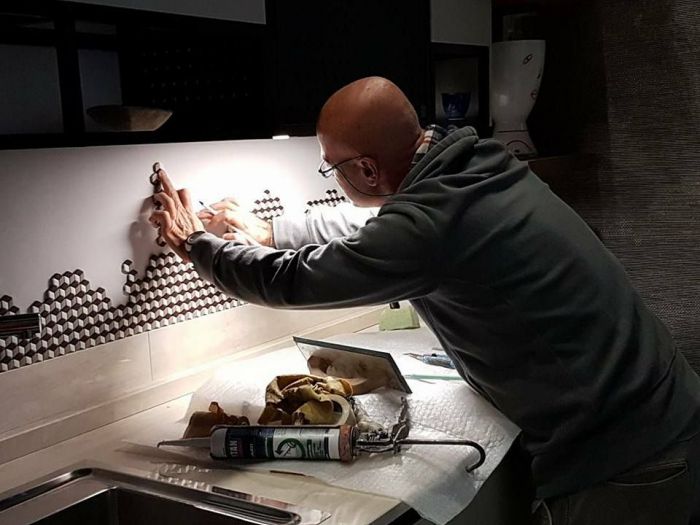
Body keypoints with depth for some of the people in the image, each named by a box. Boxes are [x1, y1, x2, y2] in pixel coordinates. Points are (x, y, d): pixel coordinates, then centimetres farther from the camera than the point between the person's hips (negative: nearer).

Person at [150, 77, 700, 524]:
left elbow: (289, 280, -13)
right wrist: (268, 233, 25)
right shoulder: (472, 164, 1)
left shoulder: (430, 222, -26)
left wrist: (194, 242, 4)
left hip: (615, 468, -8)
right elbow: (375, 226, 18)